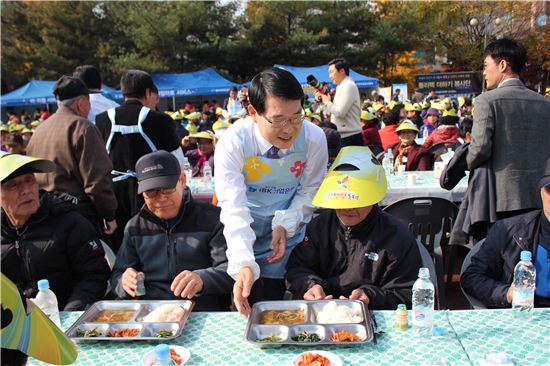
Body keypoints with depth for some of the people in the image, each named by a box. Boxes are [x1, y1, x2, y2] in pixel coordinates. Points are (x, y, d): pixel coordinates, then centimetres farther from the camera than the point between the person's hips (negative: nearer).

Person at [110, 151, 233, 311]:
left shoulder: (212, 218, 1)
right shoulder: (135, 227, 14)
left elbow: (231, 269, -8)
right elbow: (117, 276, 17)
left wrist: (202, 279, -30)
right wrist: (124, 283, -9)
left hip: (204, 312, -3)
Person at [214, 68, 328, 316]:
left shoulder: (314, 138, -17)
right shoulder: (232, 143, -23)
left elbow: (310, 190, -2)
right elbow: (234, 209, -28)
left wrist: (286, 225, -16)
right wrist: (243, 265, -40)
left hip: (287, 230, 1)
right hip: (242, 231, -1)